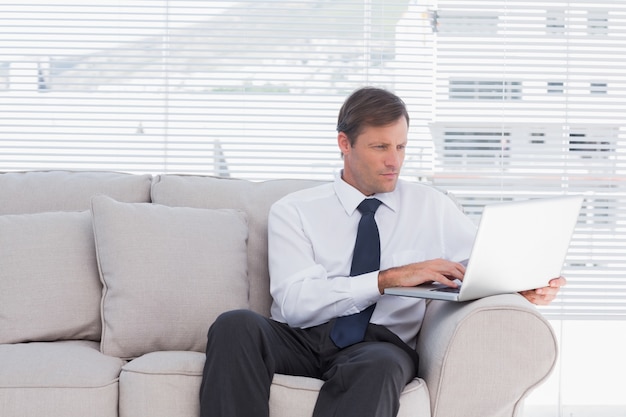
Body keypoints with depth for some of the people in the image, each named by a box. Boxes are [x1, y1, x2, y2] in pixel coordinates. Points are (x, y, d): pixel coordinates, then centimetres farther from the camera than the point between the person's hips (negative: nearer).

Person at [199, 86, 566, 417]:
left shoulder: (432, 208, 18)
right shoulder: (293, 211, 10)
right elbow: (295, 301, -5)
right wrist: (388, 278, -14)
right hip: (299, 338, 0)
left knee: (380, 365, -38)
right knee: (236, 324, -33)